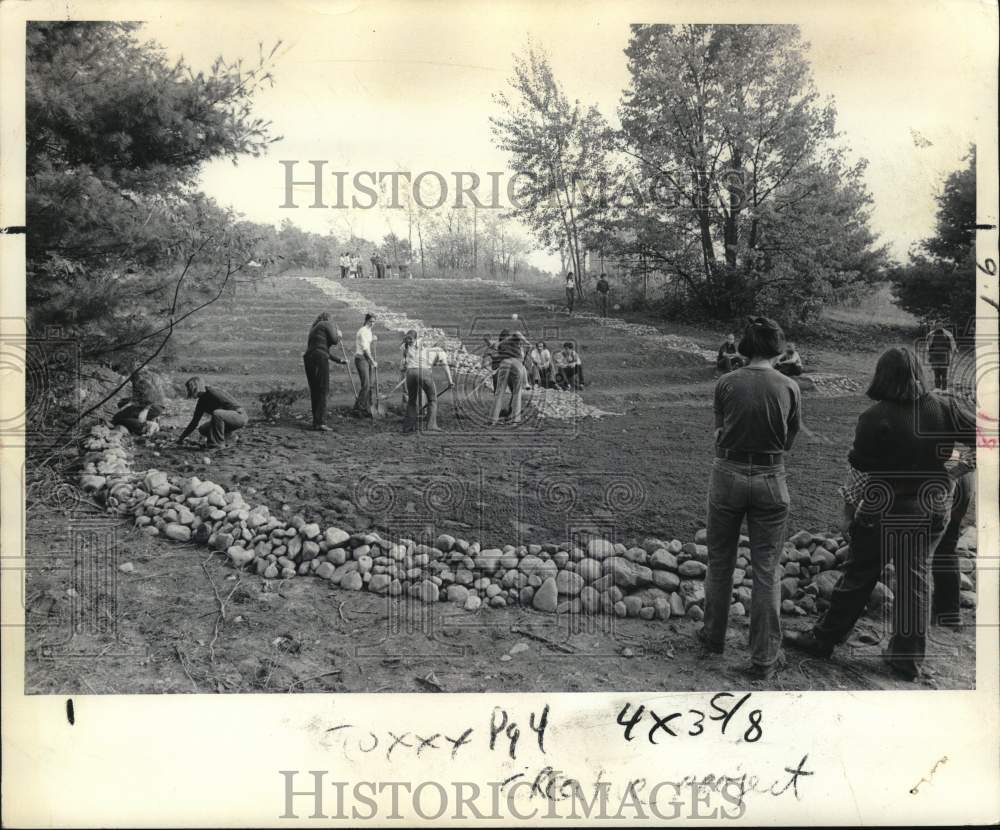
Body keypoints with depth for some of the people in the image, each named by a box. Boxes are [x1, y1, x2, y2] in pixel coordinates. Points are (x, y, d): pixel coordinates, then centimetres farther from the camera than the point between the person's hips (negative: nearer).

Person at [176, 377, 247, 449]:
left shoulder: (212, 391, -15)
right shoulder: (201, 402, 10)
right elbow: (194, 422, 16)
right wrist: (181, 437, 15)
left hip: (239, 415, -8)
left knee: (216, 414, -33)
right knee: (202, 429, 3)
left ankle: (218, 443, -18)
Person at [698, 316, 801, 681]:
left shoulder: (725, 383, -5)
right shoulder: (789, 387, -5)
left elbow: (719, 432, 2)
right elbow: (789, 440, 4)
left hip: (728, 475, 0)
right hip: (770, 480, 0)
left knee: (720, 562, 18)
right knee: (766, 570, 7)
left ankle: (714, 635, 33)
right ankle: (764, 658, 13)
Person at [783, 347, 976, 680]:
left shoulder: (875, 418, -15)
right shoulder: (946, 408, -5)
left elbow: (859, 471, -11)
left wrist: (848, 511, 2)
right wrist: (956, 471, 10)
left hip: (886, 511, -3)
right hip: (934, 509, 3)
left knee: (857, 577, 7)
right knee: (915, 579, 12)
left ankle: (823, 639, 19)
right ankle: (908, 658, 20)